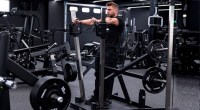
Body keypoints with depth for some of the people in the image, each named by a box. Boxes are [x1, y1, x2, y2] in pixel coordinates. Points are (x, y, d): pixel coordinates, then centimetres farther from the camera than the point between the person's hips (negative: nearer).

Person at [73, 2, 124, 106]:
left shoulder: (119, 20, -5)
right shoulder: (106, 19, 19)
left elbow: (108, 21, -29)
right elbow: (92, 22, 6)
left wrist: (97, 20, -33)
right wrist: (79, 21, -7)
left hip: (111, 52, -8)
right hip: (101, 50, 8)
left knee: (108, 75, -2)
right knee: (98, 74, 11)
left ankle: (107, 98, 9)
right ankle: (96, 96, 21)